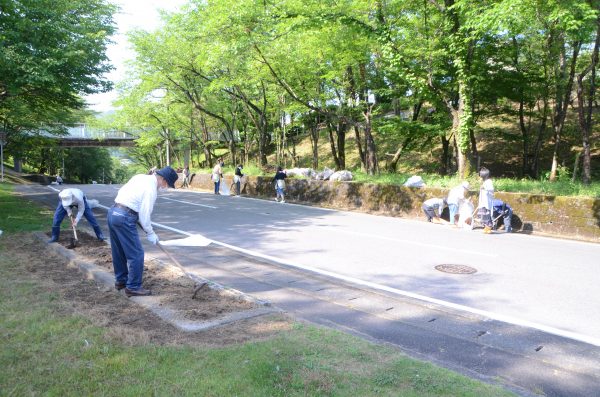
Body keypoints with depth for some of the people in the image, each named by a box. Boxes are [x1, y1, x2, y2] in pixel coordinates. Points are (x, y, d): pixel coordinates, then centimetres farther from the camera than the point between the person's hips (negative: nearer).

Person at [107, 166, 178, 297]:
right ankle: (133, 287, 6)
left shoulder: (141, 177, 12)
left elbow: (122, 191, 17)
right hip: (124, 218, -10)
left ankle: (120, 280, 35)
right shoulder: (151, 188, -14)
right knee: (136, 254, -1)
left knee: (119, 251, 21)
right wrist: (150, 233, 0)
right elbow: (144, 214, -14)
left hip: (113, 212, 10)